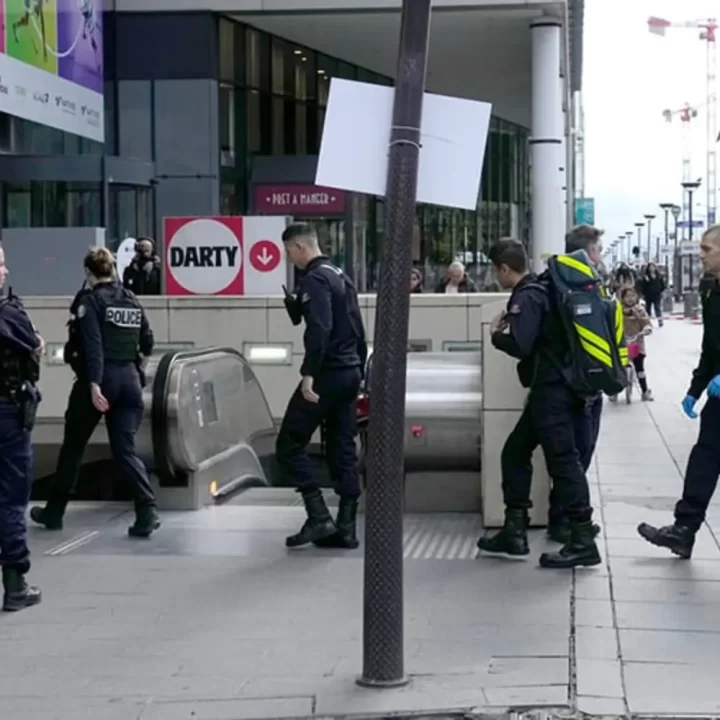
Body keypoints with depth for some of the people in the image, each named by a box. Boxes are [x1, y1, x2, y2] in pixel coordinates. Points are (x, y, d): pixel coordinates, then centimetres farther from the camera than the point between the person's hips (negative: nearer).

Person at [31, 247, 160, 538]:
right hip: (129, 379, 5)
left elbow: (93, 345, -18)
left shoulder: (90, 300, -7)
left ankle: (54, 511, 23)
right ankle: (147, 511, -13)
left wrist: (94, 384, -24)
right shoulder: (132, 300, 10)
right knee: (125, 449, 5)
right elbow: (147, 343, 15)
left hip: (100, 378, -5)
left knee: (73, 445, 11)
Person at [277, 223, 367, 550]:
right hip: (349, 373, 9)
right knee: (343, 449, 10)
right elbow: (357, 329, 20)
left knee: (289, 444, -2)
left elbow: (319, 329, -25)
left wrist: (309, 373, -28)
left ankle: (319, 517, -9)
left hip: (327, 374, -9)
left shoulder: (314, 279, -12)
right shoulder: (341, 276, 17)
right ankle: (346, 527, 9)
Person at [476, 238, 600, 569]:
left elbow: (520, 345, -24)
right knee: (515, 452, 15)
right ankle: (514, 532, 18)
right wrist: (511, 324, 14)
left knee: (562, 459, -10)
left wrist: (497, 335, -6)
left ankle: (583, 541, -9)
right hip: (552, 388, 10)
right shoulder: (539, 290, 15)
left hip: (552, 391, -10)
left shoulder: (527, 297, -15)